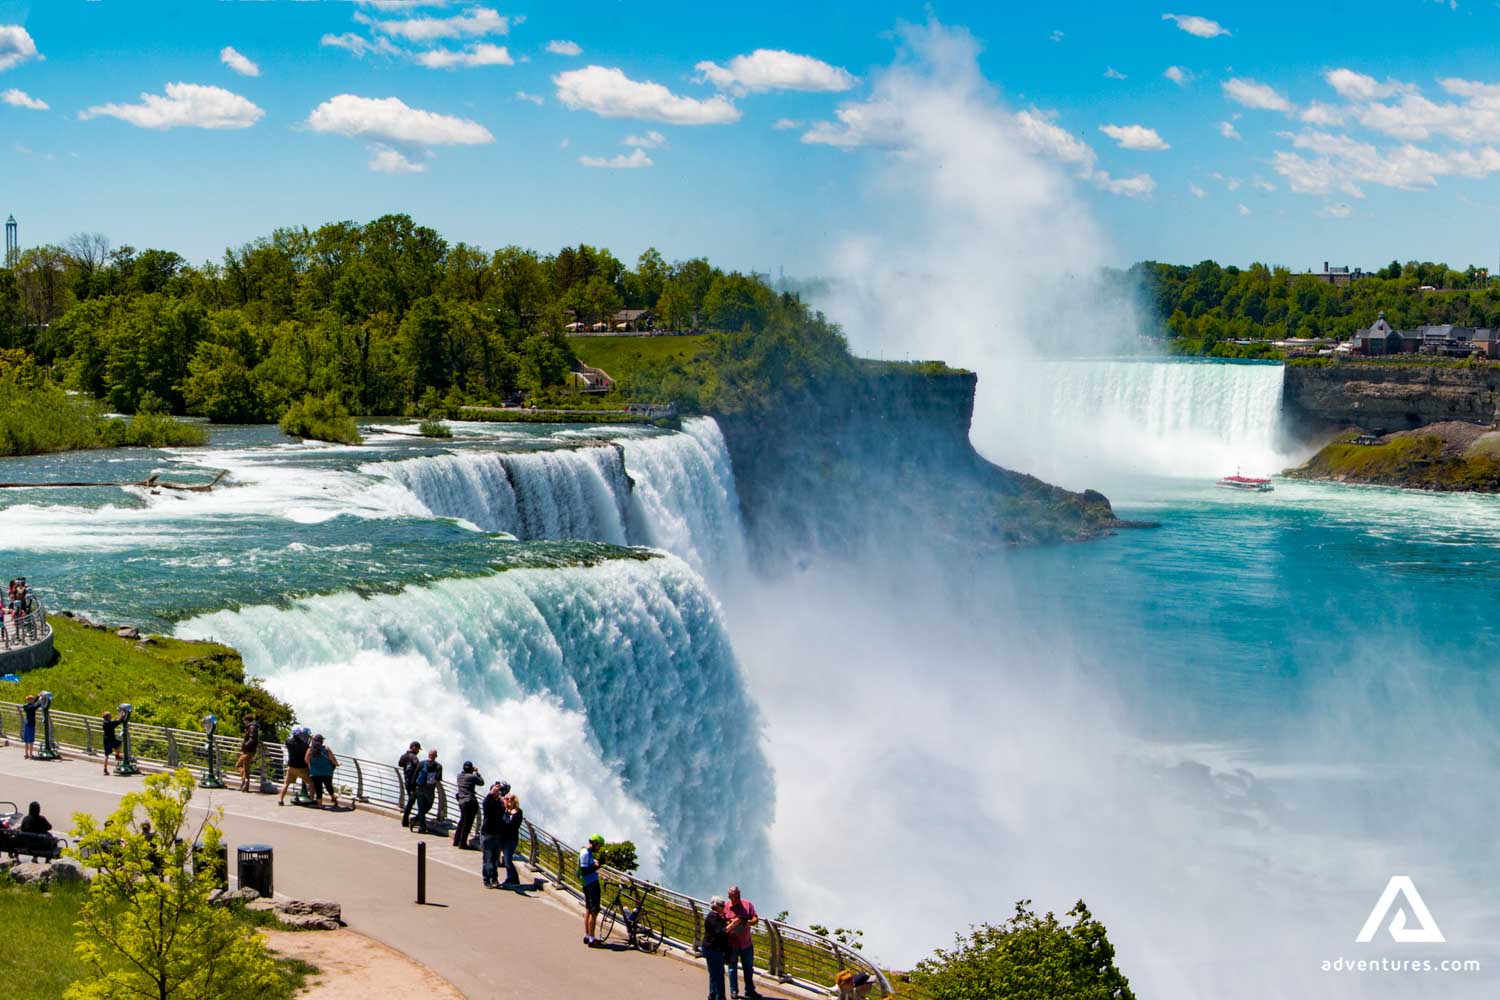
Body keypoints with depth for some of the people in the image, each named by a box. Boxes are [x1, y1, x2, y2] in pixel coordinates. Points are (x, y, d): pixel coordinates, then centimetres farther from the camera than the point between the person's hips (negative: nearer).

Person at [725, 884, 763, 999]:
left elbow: (756, 919, -4)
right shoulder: (725, 907, -9)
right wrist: (731, 924, -23)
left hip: (746, 942, 2)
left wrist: (748, 923, -25)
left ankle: (749, 990, 26)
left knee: (749, 967, 13)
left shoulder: (748, 904, -4)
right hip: (731, 943, -2)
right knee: (732, 968, 9)